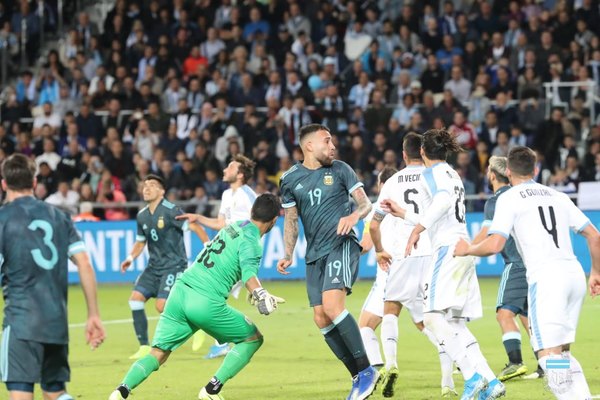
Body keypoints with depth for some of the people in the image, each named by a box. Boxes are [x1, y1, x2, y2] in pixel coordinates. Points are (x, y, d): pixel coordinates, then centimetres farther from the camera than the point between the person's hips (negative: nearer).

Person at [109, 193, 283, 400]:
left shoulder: (233, 226, 20)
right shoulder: (251, 242, -4)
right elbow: (248, 272, -24)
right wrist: (260, 296, -41)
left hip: (180, 291, 7)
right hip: (206, 303, -7)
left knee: (158, 354, 7)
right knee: (253, 338, 13)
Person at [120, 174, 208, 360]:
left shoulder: (170, 211, -13)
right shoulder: (142, 216, 9)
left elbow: (195, 227, -14)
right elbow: (141, 241, 23)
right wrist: (131, 258, 5)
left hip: (174, 265, -7)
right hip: (154, 266, 7)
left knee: (162, 306, -18)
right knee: (135, 298, -8)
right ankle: (144, 346, -1)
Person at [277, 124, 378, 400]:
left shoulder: (340, 170, 2)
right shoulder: (290, 179, 8)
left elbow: (365, 203, 1)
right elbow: (291, 220, 16)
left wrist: (354, 215, -22)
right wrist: (288, 256, 5)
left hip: (342, 245, -5)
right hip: (315, 255, 5)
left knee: (332, 306, -24)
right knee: (321, 320, 0)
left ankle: (366, 371, -17)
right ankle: (359, 377, 11)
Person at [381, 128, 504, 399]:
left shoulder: (433, 172, -1)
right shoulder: (452, 174, 26)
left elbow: (444, 199, -23)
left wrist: (418, 228, -24)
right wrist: (403, 214, 42)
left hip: (448, 249, -9)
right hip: (462, 249, 9)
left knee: (433, 316, -17)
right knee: (455, 324, 8)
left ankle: (472, 376, -28)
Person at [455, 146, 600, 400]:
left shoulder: (509, 198, 3)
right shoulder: (557, 196, 20)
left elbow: (494, 244, -7)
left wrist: (468, 249, 12)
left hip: (546, 277, -6)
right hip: (575, 274, 6)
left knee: (550, 354, -9)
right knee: (562, 351, 17)